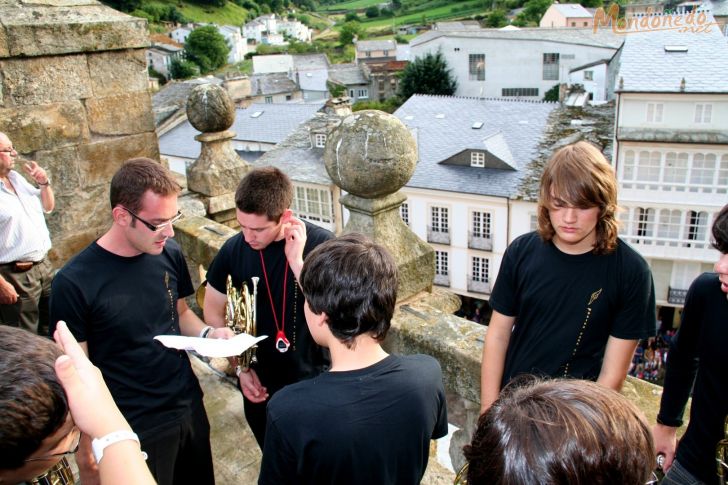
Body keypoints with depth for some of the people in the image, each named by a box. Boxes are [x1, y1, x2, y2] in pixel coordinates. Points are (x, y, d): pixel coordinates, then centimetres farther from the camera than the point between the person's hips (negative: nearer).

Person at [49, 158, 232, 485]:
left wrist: (208, 333, -8)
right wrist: (86, 444, -6)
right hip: (135, 430, -4)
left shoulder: (170, 253, -6)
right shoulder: (74, 283, -19)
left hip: (190, 407, 5)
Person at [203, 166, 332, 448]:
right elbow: (213, 311, 2)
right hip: (259, 387, 3)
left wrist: (296, 261, -32)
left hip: (313, 385, -2)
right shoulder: (234, 250, -11)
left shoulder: (321, 244, -18)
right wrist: (241, 367, -3)